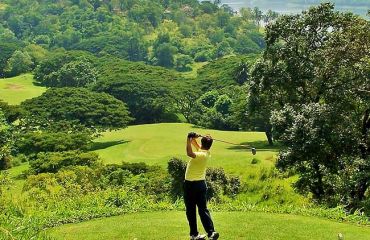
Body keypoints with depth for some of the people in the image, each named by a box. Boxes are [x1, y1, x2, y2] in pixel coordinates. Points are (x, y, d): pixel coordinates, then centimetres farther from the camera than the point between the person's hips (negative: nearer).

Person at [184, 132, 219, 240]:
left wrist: (189, 140, -34)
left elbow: (189, 153, -39)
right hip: (201, 184, 6)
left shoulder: (201, 155, -18)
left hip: (190, 184, -6)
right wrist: (192, 139, 6)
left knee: (190, 211, 6)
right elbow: (198, 147, 22)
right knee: (203, 209, 2)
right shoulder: (207, 153, 4)